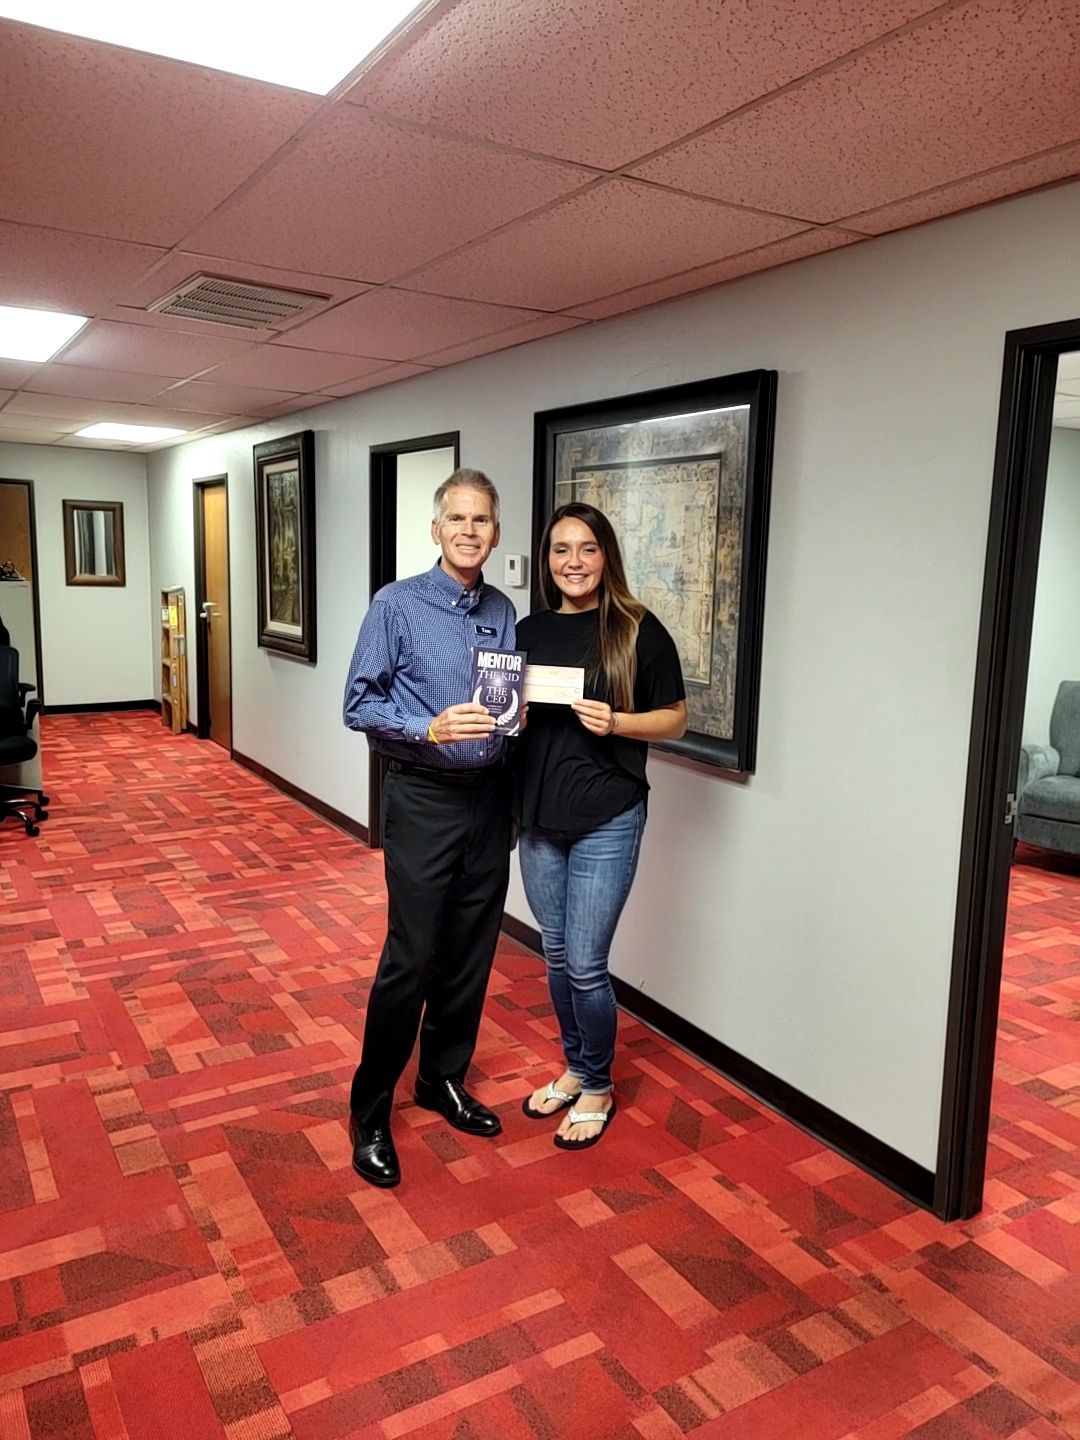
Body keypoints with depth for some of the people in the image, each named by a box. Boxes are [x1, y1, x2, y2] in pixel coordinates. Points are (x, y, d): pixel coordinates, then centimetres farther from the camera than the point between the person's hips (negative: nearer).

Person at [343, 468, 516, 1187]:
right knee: (411, 959, -3)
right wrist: (431, 729, -24)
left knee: (471, 954, 14)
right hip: (425, 798, -5)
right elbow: (359, 703, -10)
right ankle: (370, 1112, 15)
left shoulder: (504, 611, 9)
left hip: (490, 797, 6)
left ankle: (444, 1079, 34)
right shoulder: (397, 604, -7)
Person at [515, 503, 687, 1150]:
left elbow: (676, 719, -2)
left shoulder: (638, 630, -6)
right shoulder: (530, 630, 7)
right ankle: (575, 1069, 36)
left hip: (606, 818, -5)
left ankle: (598, 1088, 22)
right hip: (539, 814, 5)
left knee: (585, 964, -1)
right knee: (557, 956, 15)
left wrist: (615, 722, -18)